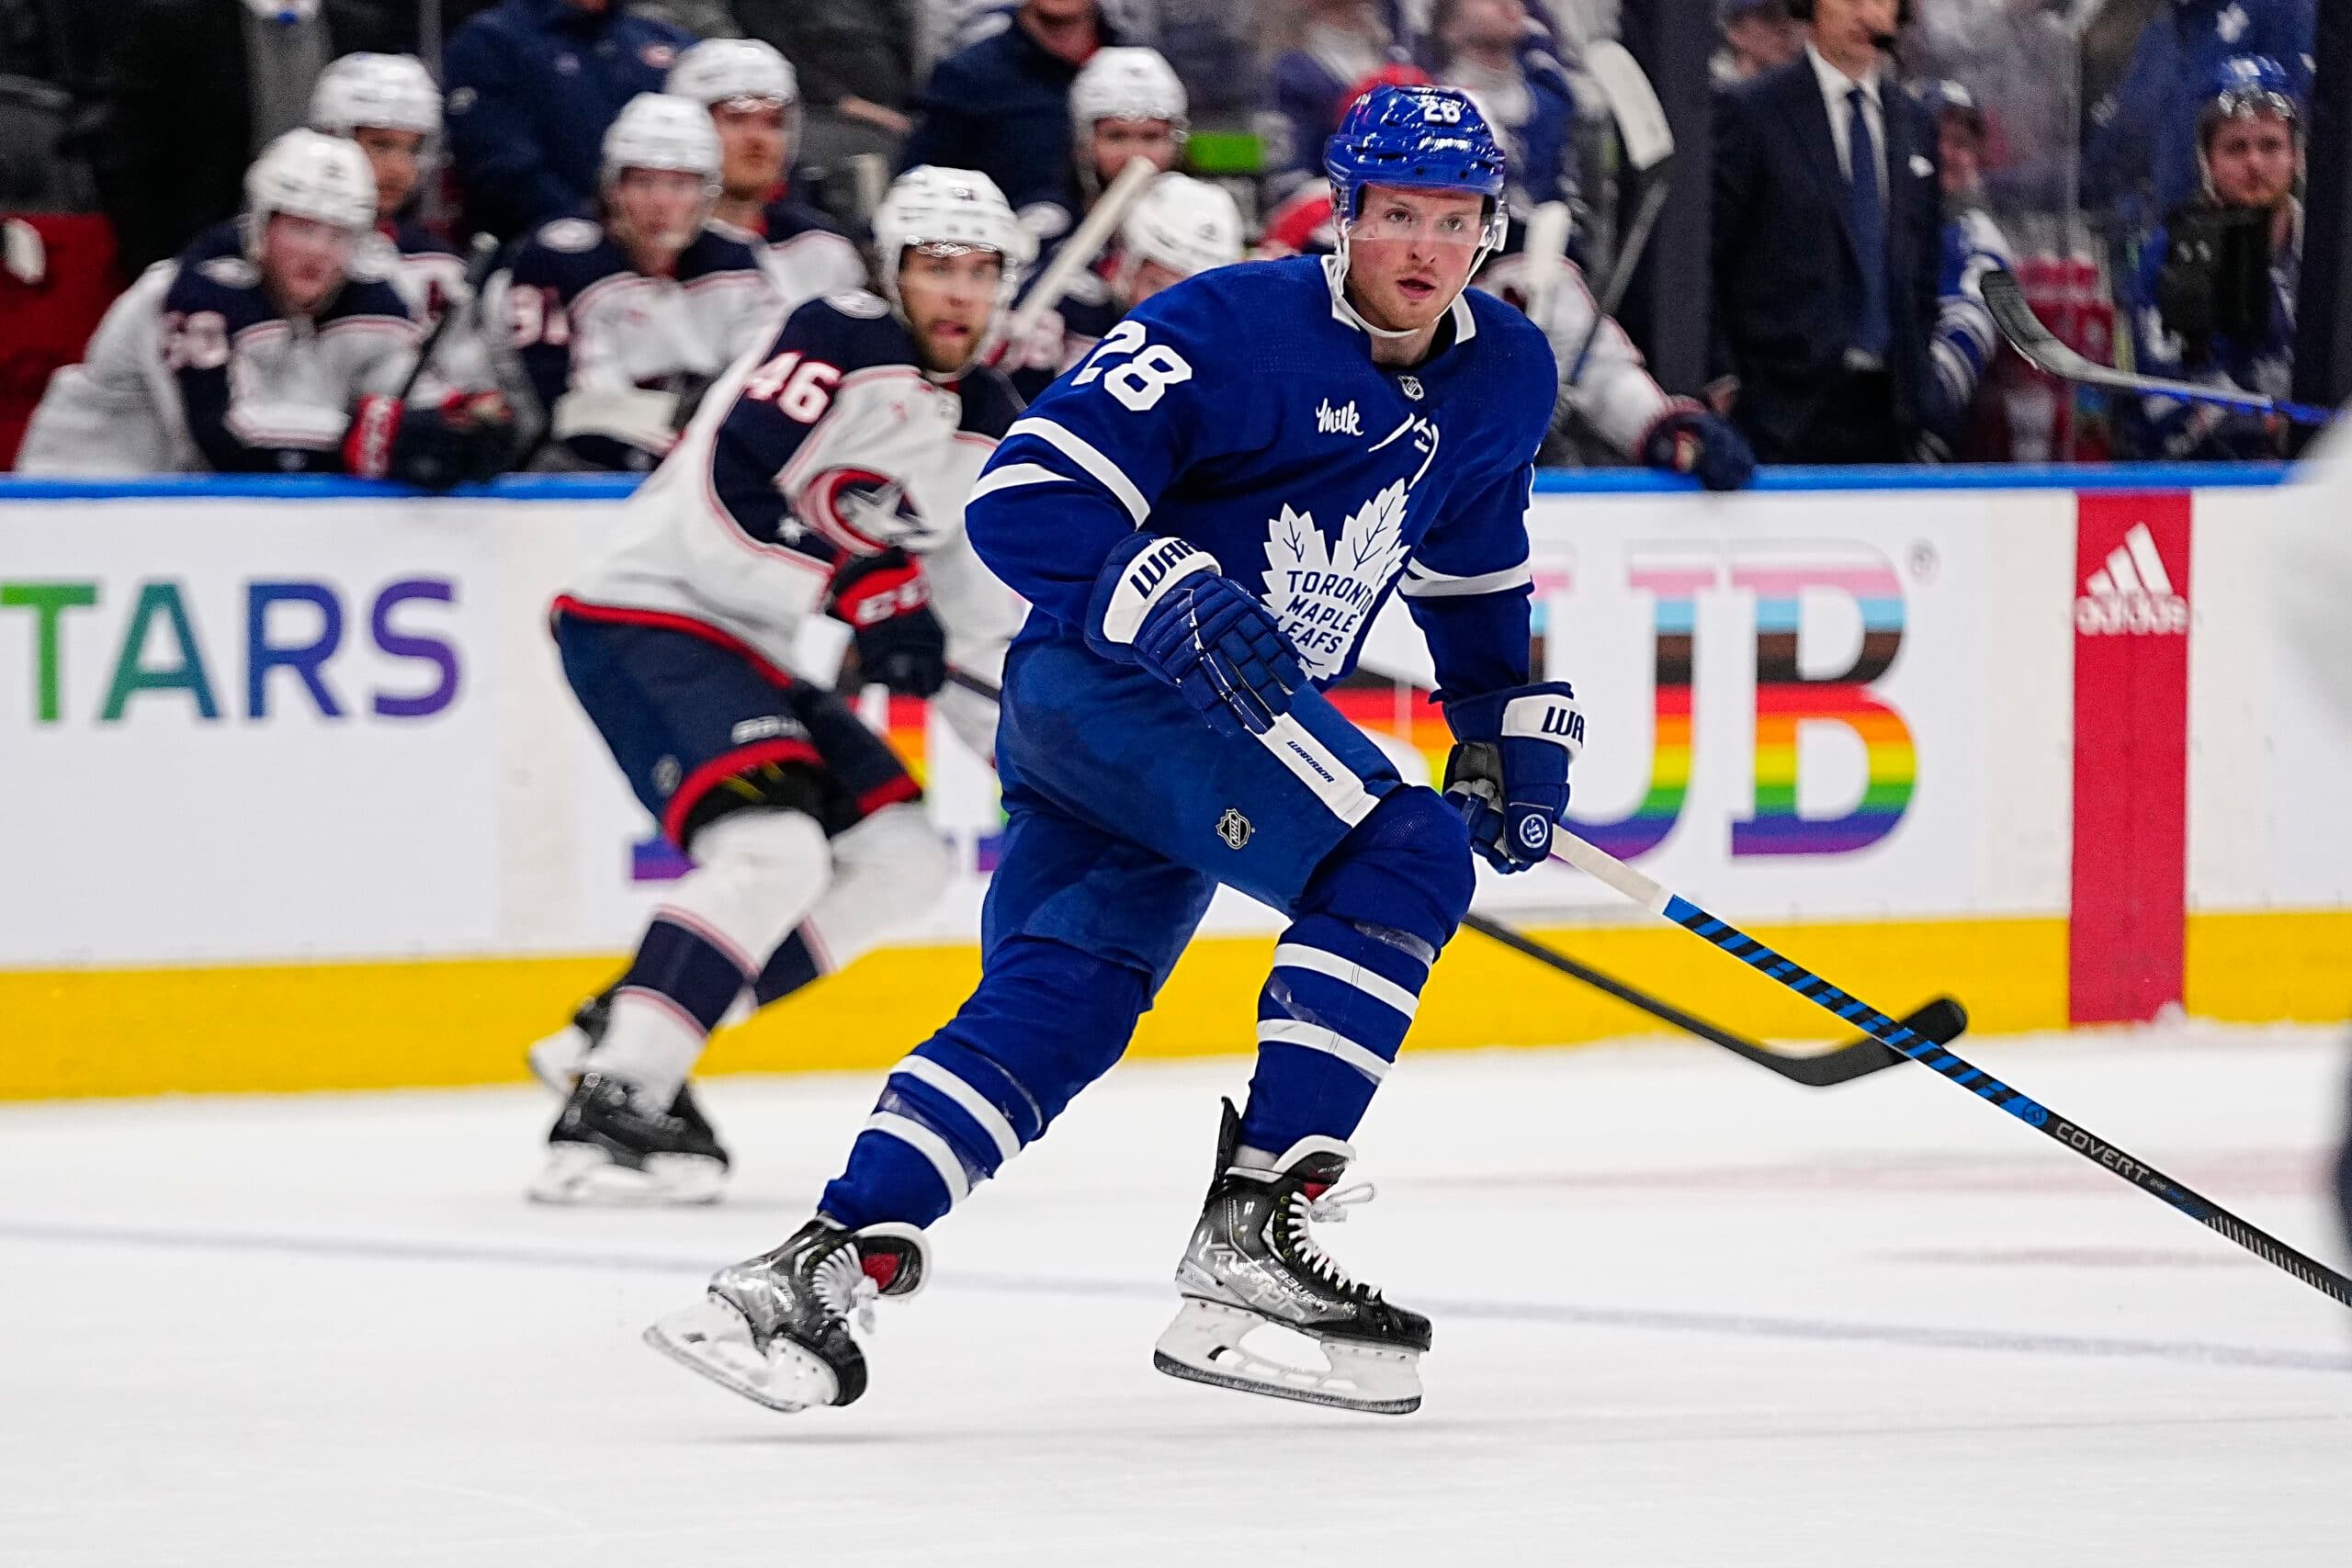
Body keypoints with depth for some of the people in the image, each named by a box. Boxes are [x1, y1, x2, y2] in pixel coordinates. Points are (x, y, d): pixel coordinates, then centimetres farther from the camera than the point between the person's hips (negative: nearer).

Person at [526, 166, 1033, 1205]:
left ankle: (617, 1037, 5)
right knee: (776, 849, -27)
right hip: (645, 622, -10)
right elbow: (721, 504, -24)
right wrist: (857, 595, -24)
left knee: (902, 862, 5)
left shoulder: (988, 433, 12)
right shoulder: (843, 350, -15)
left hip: (754, 656, 10)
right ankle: (609, 1111, -29)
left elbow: (980, 626, 17)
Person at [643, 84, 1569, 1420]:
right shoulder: (1229, 327, -16)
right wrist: (1181, 600, -34)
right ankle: (1251, 1234, -22)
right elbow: (1021, 503, -20)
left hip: (1226, 714, 8)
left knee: (1053, 1009, -2)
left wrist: (1514, 720, 21)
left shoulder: (1505, 378, 8)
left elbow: (1475, 566, 29)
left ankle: (826, 1267, -4)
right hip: (1101, 675, -8)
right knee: (1403, 856, -22)